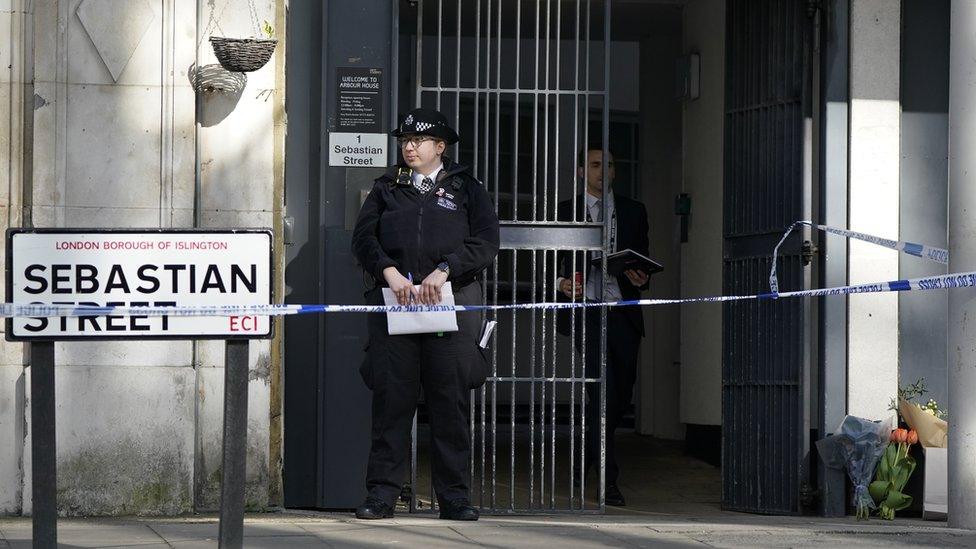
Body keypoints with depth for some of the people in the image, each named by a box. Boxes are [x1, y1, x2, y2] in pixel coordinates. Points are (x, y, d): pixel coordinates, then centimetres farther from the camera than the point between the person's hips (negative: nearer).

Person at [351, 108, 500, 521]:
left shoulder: (466, 189, 13)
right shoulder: (387, 188, 18)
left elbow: (485, 243, 1)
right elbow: (363, 237, 6)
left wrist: (443, 271, -12)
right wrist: (389, 271, -12)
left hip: (451, 301, -1)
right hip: (394, 300, 1)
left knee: (451, 398, -2)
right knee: (391, 396, -3)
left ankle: (454, 497, 2)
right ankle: (382, 493, -1)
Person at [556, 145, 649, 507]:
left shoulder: (633, 212, 16)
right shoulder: (565, 212, 9)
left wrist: (642, 280, -6)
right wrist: (563, 283, -11)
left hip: (622, 313, 4)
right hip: (585, 310, -4)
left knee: (621, 396, 5)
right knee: (602, 391, -16)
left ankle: (584, 459, 27)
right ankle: (609, 481, -15)